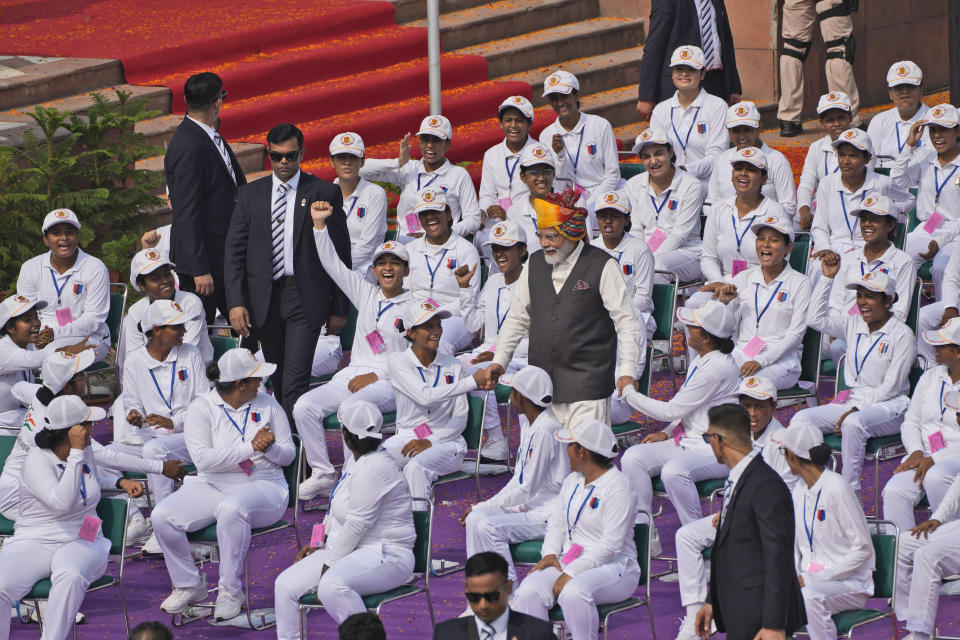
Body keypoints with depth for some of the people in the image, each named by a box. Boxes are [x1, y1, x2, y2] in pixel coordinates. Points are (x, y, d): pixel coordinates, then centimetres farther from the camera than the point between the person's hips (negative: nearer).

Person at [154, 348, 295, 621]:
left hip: (263, 486, -1)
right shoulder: (201, 408, -3)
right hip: (212, 486, 1)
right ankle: (189, 585, 0)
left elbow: (288, 454, 8)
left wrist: (270, 447, -16)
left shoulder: (267, 404, 6)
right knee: (162, 516, -22)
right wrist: (250, 448, -19)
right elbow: (203, 458, -16)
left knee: (231, 508, -38)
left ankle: (230, 590, -25)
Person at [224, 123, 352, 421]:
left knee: (295, 381, -13)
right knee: (278, 381, 9)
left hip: (305, 298, -3)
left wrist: (339, 309, 2)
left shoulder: (324, 193, 1)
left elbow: (340, 253, 3)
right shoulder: (250, 195, 8)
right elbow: (234, 251, 7)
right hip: (264, 298, 3)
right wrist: (236, 303, -5)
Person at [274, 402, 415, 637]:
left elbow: (357, 526, -20)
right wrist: (318, 542, 19)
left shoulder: (373, 469, -18)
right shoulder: (360, 463, 15)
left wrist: (328, 565, -16)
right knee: (286, 584, -3)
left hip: (384, 555, -10)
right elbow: (337, 515, 29)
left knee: (332, 586, -38)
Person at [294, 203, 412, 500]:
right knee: (304, 406, -19)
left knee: (352, 407, -36)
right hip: (352, 375, 5)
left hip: (389, 384, -5)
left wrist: (377, 376, -13)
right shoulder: (366, 295, 19)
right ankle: (322, 474, -12)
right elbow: (332, 264, 16)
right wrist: (319, 224, 5)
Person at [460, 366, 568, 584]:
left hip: (551, 513, -9)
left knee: (489, 527, -23)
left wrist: (484, 507, -11)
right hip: (531, 506, 9)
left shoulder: (545, 431, -19)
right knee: (475, 519, -7)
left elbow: (527, 489, -19)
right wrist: (486, 505, 5)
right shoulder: (528, 425, 12)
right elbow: (518, 479, 17)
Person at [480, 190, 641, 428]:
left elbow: (626, 323, -3)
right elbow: (517, 319, 20)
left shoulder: (602, 266, -4)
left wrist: (627, 373, -8)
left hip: (588, 381, -4)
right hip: (542, 381, 5)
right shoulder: (534, 264, 11)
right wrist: (499, 362, 12)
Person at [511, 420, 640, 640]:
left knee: (573, 593, -38)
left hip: (613, 567, -7)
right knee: (528, 591, -22)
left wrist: (570, 573, -21)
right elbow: (557, 523, 20)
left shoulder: (618, 488, -11)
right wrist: (550, 554, -2)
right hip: (569, 561, 7)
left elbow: (611, 545, -18)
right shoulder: (572, 480, 16)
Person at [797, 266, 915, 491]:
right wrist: (827, 278, 4)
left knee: (853, 424, -38)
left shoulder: (903, 335, -6)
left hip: (888, 407, -6)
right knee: (801, 419, -15)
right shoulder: (853, 325, 13)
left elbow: (891, 387, -11)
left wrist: (855, 410, -16)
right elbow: (816, 319, 7)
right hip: (852, 403, 7)